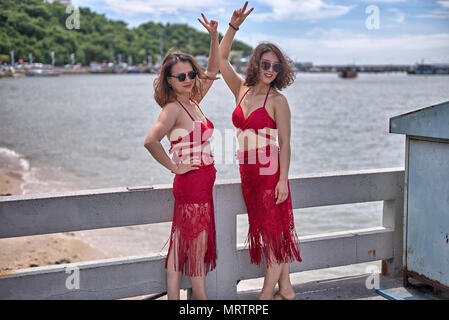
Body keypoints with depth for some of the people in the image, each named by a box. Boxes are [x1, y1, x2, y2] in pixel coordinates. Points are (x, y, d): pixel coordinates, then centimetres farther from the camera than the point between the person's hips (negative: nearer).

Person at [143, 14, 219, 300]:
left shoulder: (192, 102, 10)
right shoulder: (173, 108, -14)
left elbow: (213, 71, 19)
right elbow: (150, 141, -28)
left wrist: (214, 36, 8)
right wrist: (174, 166, -17)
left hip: (201, 183, 8)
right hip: (192, 182, -8)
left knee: (181, 245, 11)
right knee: (198, 247, 3)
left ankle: (174, 298, 19)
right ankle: (203, 299, 16)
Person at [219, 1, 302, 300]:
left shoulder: (277, 100, -8)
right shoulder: (242, 90, 7)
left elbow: (285, 144, -10)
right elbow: (221, 58, 7)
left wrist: (283, 180, -16)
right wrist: (234, 26, -4)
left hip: (270, 172, -6)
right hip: (248, 172, 6)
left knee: (274, 231, 1)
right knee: (266, 230, 12)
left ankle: (267, 293, 10)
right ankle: (285, 288, 24)